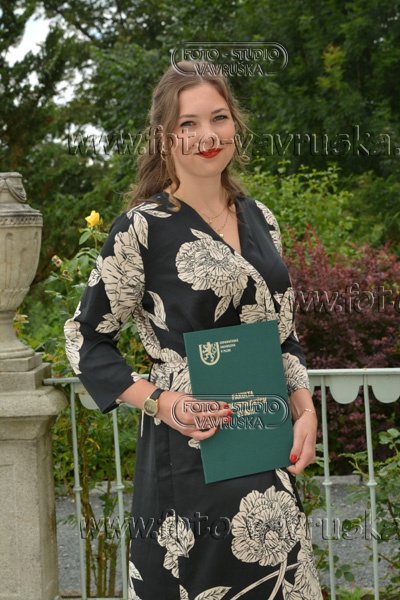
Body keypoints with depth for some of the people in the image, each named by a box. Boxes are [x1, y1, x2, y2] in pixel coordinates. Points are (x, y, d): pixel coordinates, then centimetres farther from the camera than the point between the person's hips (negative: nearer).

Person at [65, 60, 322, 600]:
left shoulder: (259, 219, 10)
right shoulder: (144, 227, -8)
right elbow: (88, 340, -4)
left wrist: (306, 410, 3)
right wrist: (160, 403, -16)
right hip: (190, 450, -6)